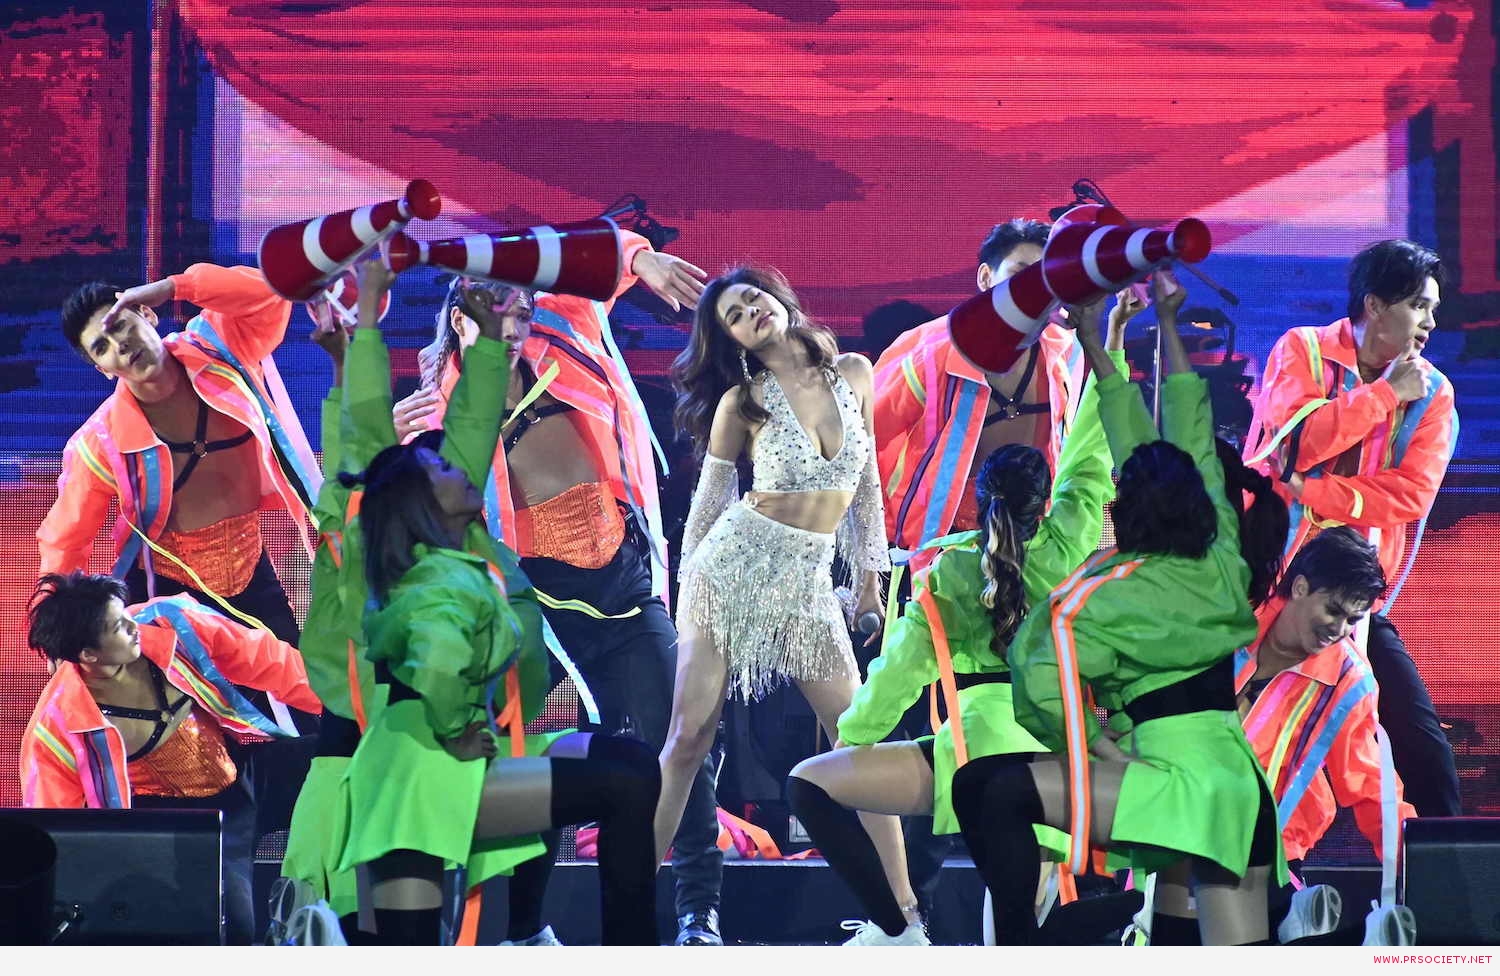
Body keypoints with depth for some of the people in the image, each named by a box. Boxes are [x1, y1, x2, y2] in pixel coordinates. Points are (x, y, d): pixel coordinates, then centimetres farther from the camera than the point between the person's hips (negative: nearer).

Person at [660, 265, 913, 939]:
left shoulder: (852, 374, 4)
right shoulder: (741, 402, -3)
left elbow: (866, 478, 14)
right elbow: (709, 498, 7)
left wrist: (870, 571, 15)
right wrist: (686, 586, 12)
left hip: (809, 582, 2)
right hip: (733, 562, -2)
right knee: (690, 735, -5)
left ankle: (903, 911, 1)